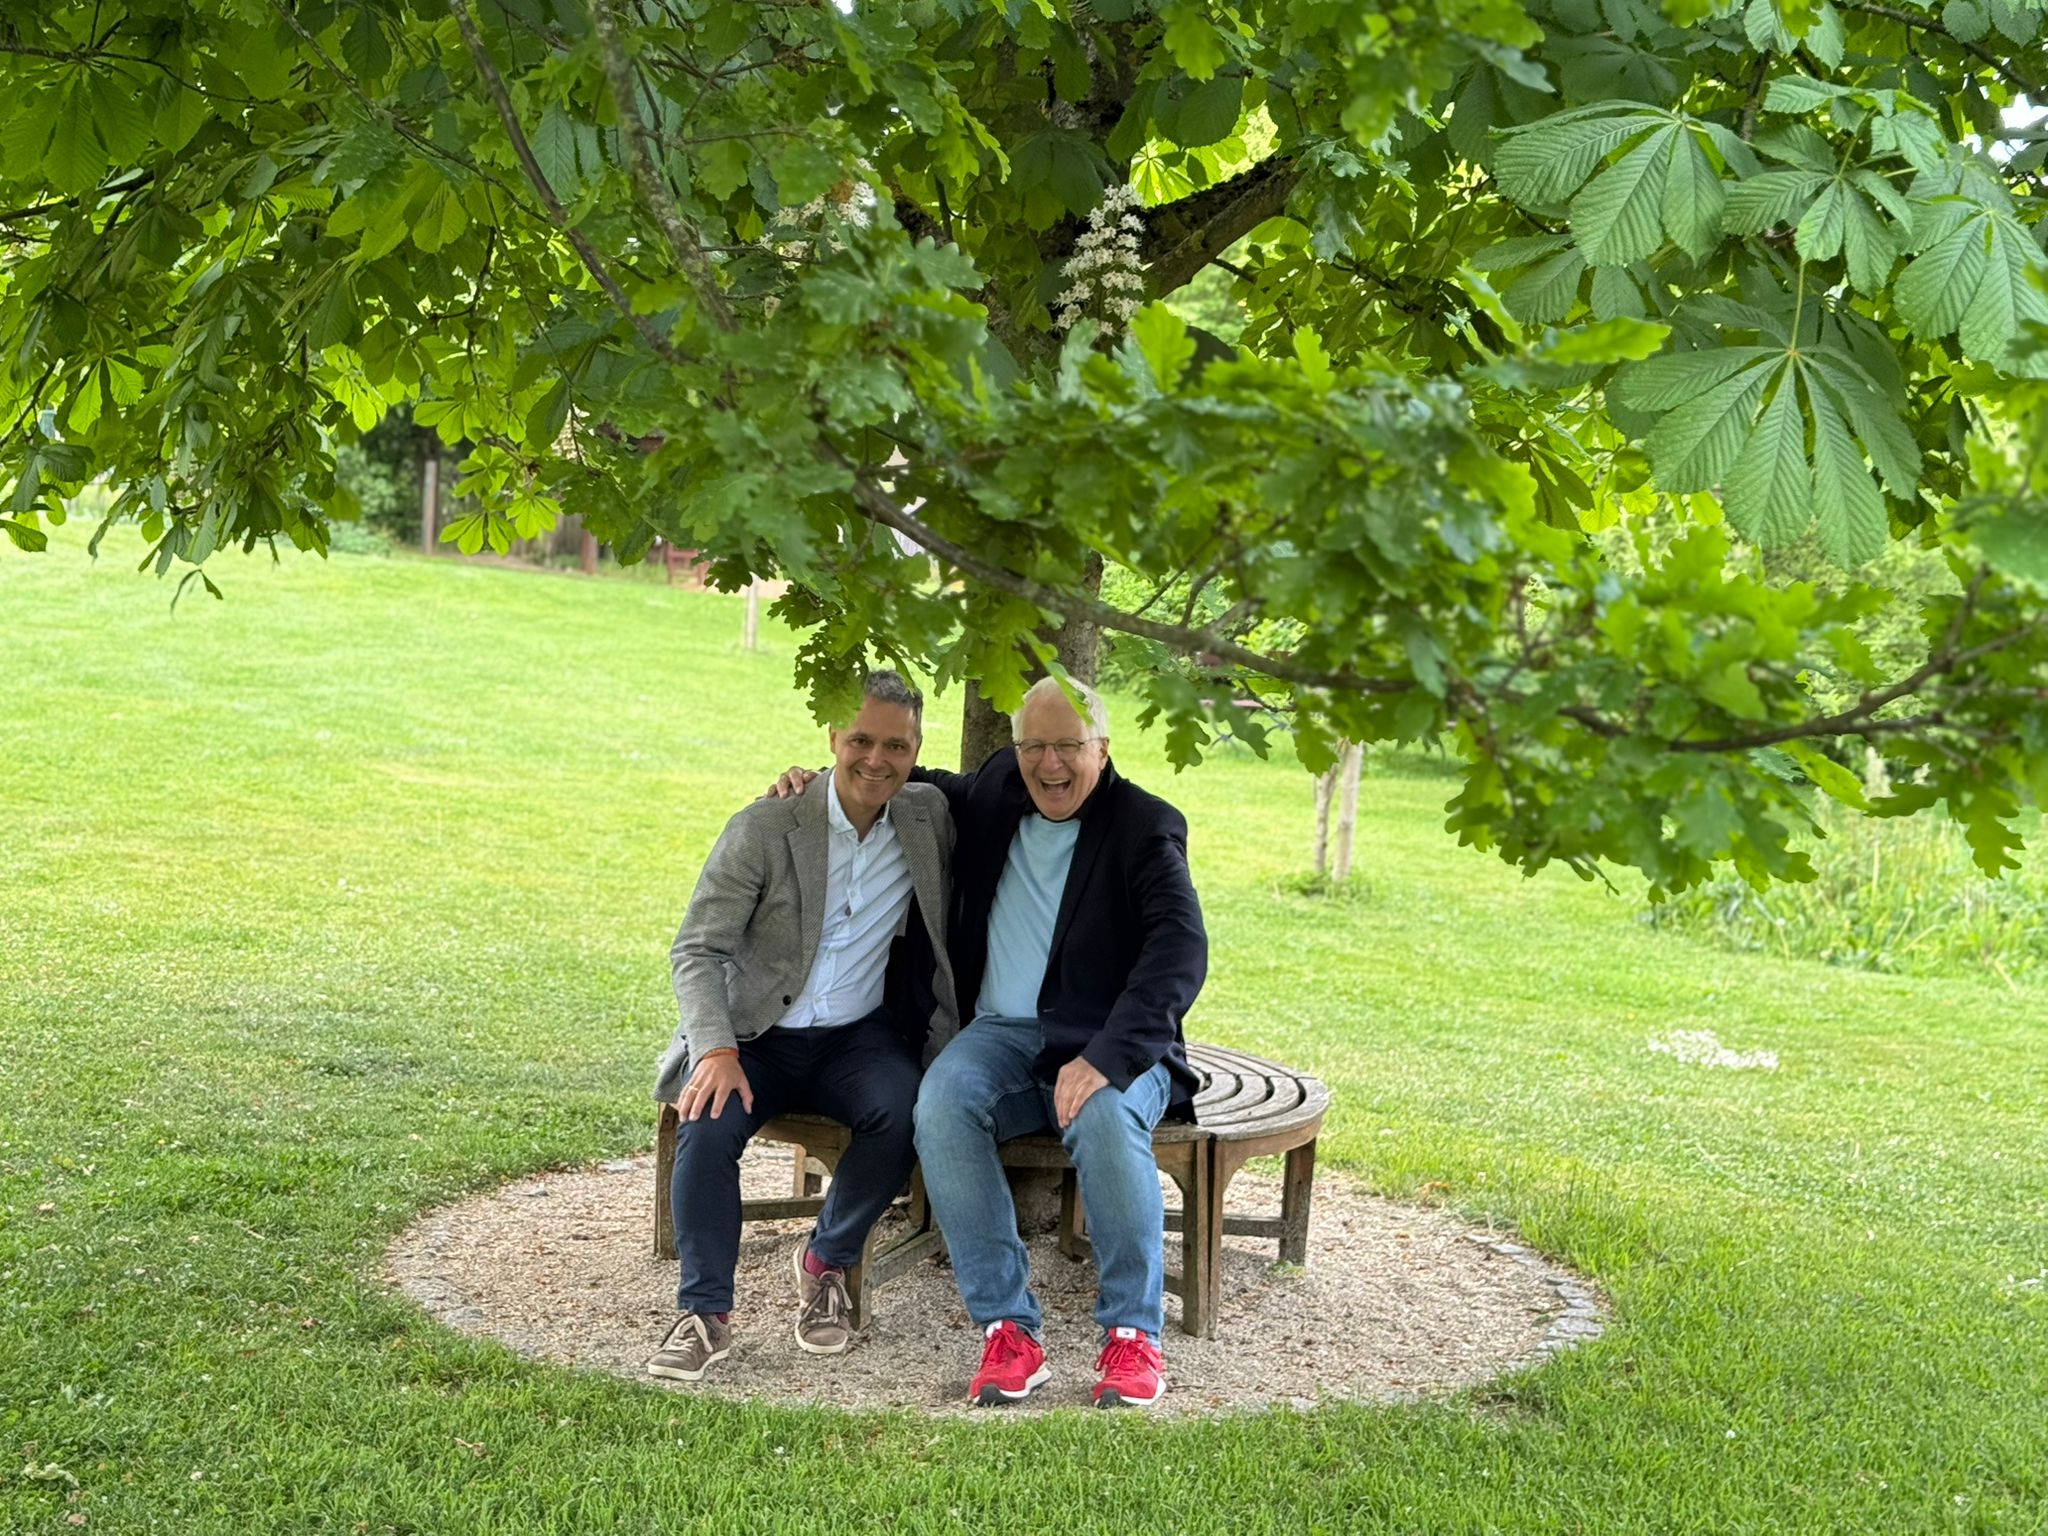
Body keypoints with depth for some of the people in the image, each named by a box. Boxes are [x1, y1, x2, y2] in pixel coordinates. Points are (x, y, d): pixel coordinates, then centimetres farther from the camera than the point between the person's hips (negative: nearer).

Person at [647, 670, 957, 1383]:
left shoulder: (930, 819, 1)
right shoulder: (764, 829, -8)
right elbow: (697, 949, -8)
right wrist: (717, 1050, -25)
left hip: (859, 1036, 2)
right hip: (756, 1036, -2)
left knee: (901, 1110, -29)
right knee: (708, 1125, -30)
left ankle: (825, 1262, -5)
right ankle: (705, 1314, -16)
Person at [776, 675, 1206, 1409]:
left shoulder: (1145, 826, -5)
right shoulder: (993, 792, 11)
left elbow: (1181, 948, -18)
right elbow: (927, 787, 34)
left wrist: (1107, 1057, -32)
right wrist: (818, 780, 16)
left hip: (1110, 1045, -3)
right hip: (1006, 1032, 4)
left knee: (1105, 1118, -38)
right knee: (941, 1104, -30)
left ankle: (1133, 1335, -22)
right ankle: (1007, 1329, -27)